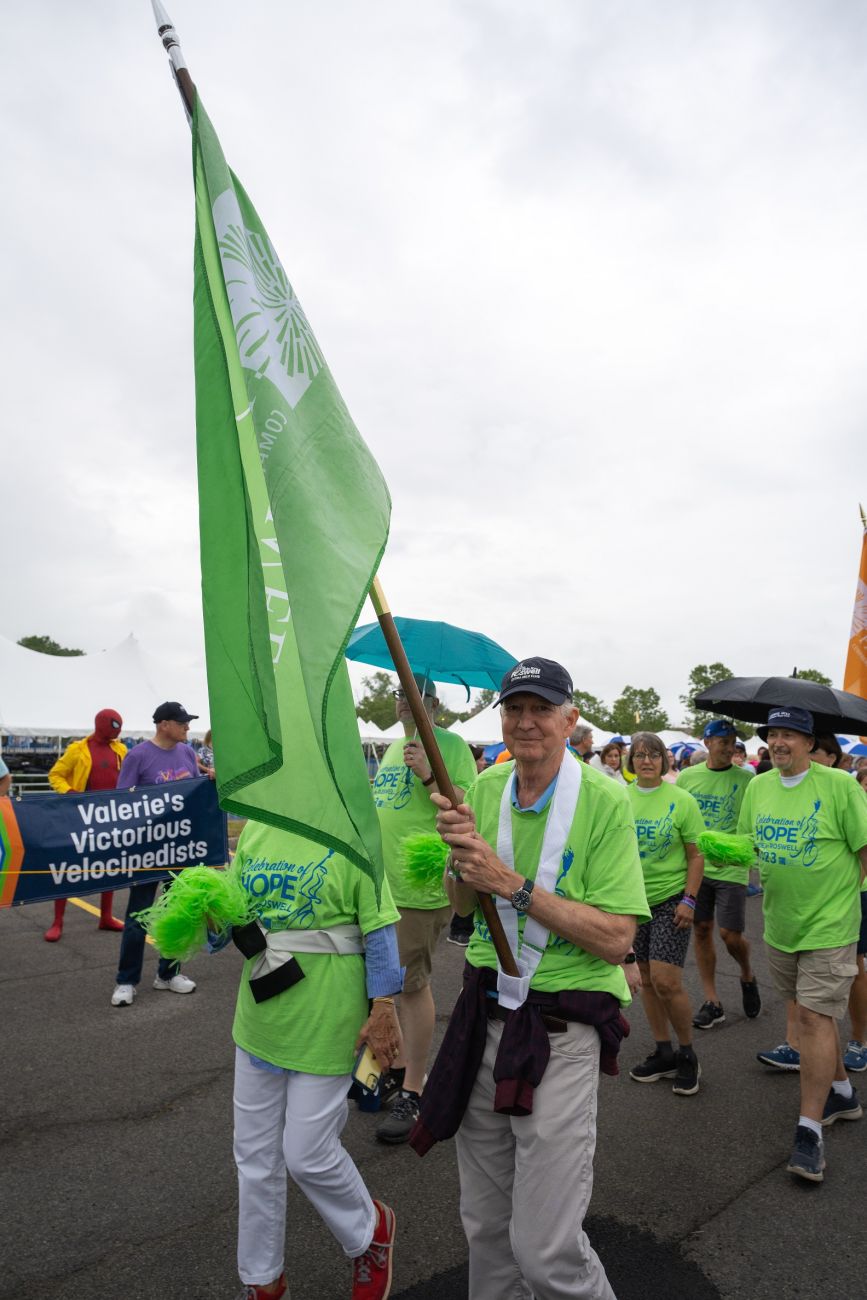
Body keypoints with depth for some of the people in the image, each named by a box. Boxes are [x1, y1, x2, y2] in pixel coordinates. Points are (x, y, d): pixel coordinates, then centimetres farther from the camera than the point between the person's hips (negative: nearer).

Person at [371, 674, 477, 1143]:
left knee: (413, 985, 2)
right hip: (380, 884, 8)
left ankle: (412, 1091, 18)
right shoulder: (393, 748, 15)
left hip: (420, 888, -8)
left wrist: (429, 775, -26)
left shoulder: (450, 745, -9)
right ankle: (398, 1066, 37)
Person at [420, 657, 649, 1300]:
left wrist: (512, 883, -24)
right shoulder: (487, 788, 1)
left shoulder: (605, 800, -14)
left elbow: (616, 940, -19)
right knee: (485, 1222, 19)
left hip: (562, 1032, -5)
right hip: (486, 1012, 5)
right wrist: (463, 854, -12)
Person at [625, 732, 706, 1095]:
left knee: (666, 981, -9)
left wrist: (689, 900, -11)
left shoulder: (681, 800, -8)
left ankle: (687, 1055, 15)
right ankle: (663, 1053, 29)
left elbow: (696, 855, -4)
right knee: (647, 978, 12)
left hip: (670, 899, -4)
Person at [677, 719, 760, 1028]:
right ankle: (712, 1002, 21)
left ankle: (748, 976, 32)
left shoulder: (746, 779, -6)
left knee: (731, 935, -2)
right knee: (702, 930, 8)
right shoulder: (687, 777, 2)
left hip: (730, 867, -3)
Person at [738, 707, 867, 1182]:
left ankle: (809, 1129, 6)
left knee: (814, 1017, -6)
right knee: (812, 1012, 19)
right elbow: (746, 842, 12)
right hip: (780, 923, 6)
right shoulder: (757, 787, 3)